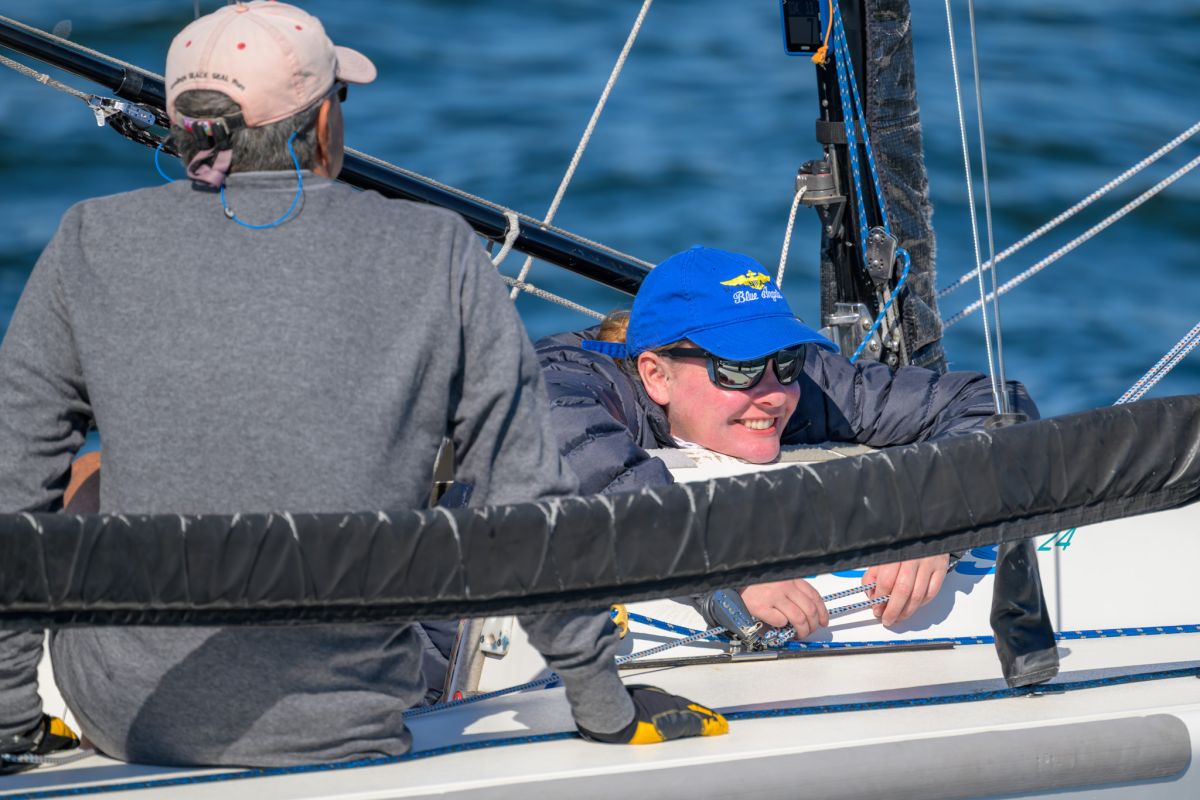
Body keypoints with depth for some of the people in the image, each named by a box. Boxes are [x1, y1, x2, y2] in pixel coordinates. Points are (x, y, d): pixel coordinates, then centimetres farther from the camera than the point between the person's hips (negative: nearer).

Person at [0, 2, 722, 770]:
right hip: (341, 731, 0)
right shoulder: (437, 255, -5)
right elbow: (528, 494, -1)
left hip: (127, 717, 1)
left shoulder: (93, 244, -3)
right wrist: (603, 707, 11)